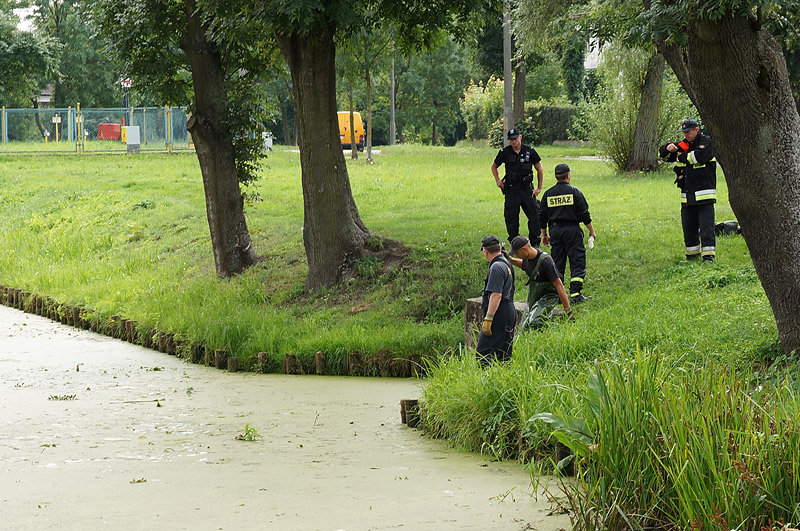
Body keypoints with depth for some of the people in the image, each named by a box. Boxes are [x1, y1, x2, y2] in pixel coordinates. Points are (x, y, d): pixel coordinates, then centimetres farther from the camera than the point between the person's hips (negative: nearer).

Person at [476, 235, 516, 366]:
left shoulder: (496, 267, -14)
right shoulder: (506, 264, 17)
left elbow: (496, 295, -22)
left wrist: (488, 319, -22)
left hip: (499, 315, -10)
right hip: (509, 312, 10)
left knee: (483, 353, -13)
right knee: (503, 354, 10)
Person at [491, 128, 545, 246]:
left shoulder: (529, 151, 0)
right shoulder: (504, 152, 1)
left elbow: (540, 169, 8)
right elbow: (494, 166, 18)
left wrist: (539, 188, 4)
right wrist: (497, 180, 5)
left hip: (527, 188, 0)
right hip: (511, 190, 0)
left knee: (535, 215, -5)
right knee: (511, 218, 1)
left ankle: (535, 243, 5)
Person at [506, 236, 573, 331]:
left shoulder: (545, 261, -28)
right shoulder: (528, 257, -4)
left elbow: (559, 286, -27)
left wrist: (568, 312, -28)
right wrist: (509, 259, 6)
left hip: (548, 296, -8)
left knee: (533, 322, -29)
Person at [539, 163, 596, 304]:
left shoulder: (548, 193, 7)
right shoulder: (574, 191, -5)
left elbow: (542, 216, 11)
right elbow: (584, 214, -6)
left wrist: (544, 234, 21)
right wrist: (592, 231, 4)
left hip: (555, 230, 4)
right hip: (572, 229, -4)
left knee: (557, 263, 11)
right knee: (577, 262, -1)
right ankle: (575, 294, -10)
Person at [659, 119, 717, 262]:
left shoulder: (706, 142, -4)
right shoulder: (683, 145, 15)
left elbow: (699, 156, -22)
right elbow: (663, 154, 18)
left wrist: (681, 156, -6)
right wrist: (668, 148, -6)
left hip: (704, 195, -7)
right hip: (687, 195, 7)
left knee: (706, 225, -10)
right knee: (688, 227, 11)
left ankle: (708, 254, -12)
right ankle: (693, 253, 22)